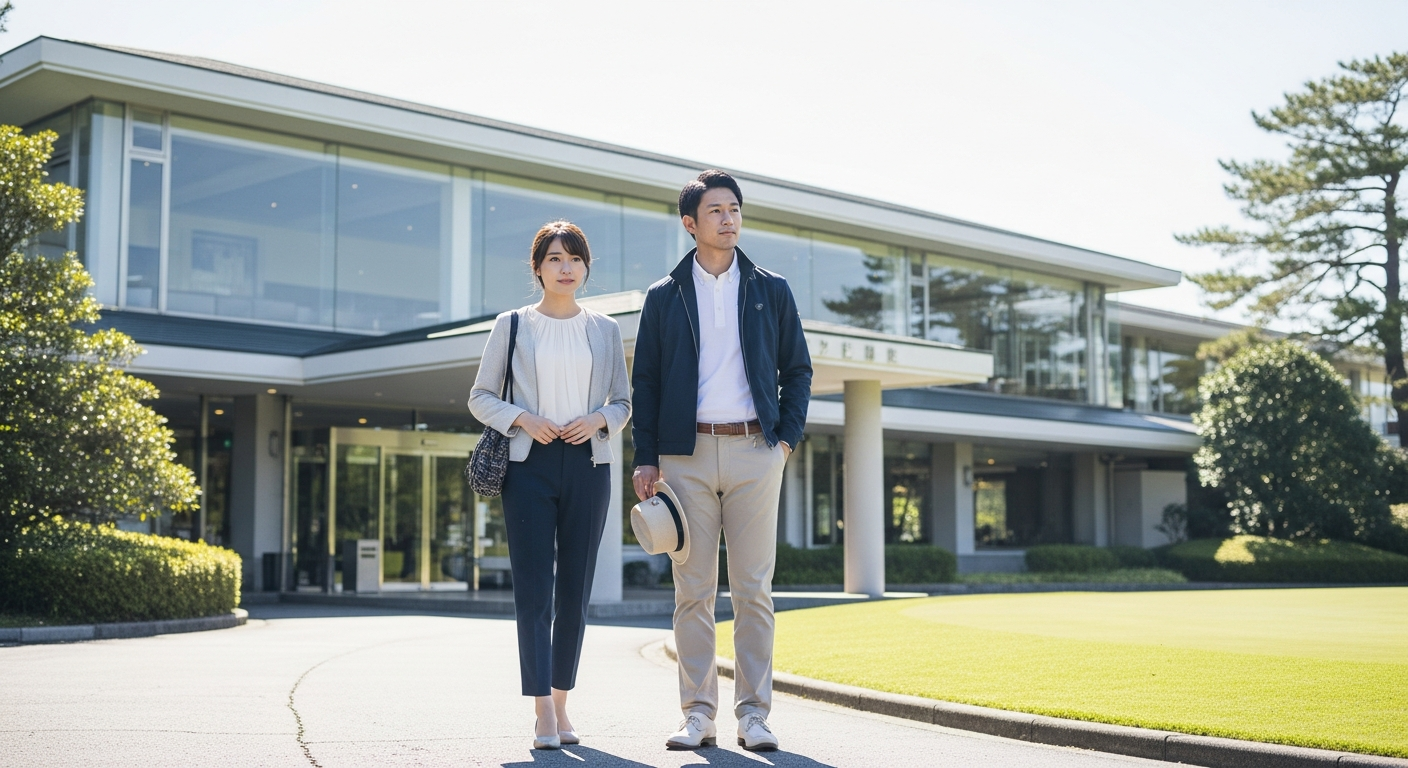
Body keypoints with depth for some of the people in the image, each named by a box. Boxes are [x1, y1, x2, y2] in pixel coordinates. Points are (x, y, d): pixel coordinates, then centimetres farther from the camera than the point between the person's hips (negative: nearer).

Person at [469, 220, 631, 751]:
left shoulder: (605, 329, 11)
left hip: (587, 464, 2)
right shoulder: (512, 325, 6)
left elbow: (623, 402, 15)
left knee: (576, 590, 5)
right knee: (533, 590, -7)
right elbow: (481, 397, 7)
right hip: (529, 463, -2)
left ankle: (561, 703, 16)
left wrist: (598, 419, -6)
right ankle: (543, 715, -8)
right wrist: (522, 419, -10)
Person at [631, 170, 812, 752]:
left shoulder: (771, 290, 11)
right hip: (687, 453, 0)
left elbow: (797, 369, 13)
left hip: (753, 451, 0)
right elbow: (645, 381, 8)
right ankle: (698, 714, 7)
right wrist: (645, 458, 0)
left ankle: (753, 714, 6)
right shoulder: (664, 296, 10)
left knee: (753, 590, 0)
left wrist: (787, 437, 1)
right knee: (692, 591, 1)